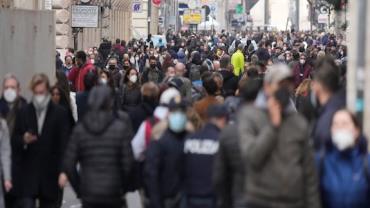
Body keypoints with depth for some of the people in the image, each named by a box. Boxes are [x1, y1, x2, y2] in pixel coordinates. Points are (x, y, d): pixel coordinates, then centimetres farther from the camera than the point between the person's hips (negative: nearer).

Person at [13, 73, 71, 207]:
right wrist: (23, 140, -14)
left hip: (51, 175, -1)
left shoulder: (60, 113, -2)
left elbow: (64, 144, -5)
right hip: (28, 175, 1)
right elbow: (15, 143, 8)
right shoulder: (24, 113, 5)